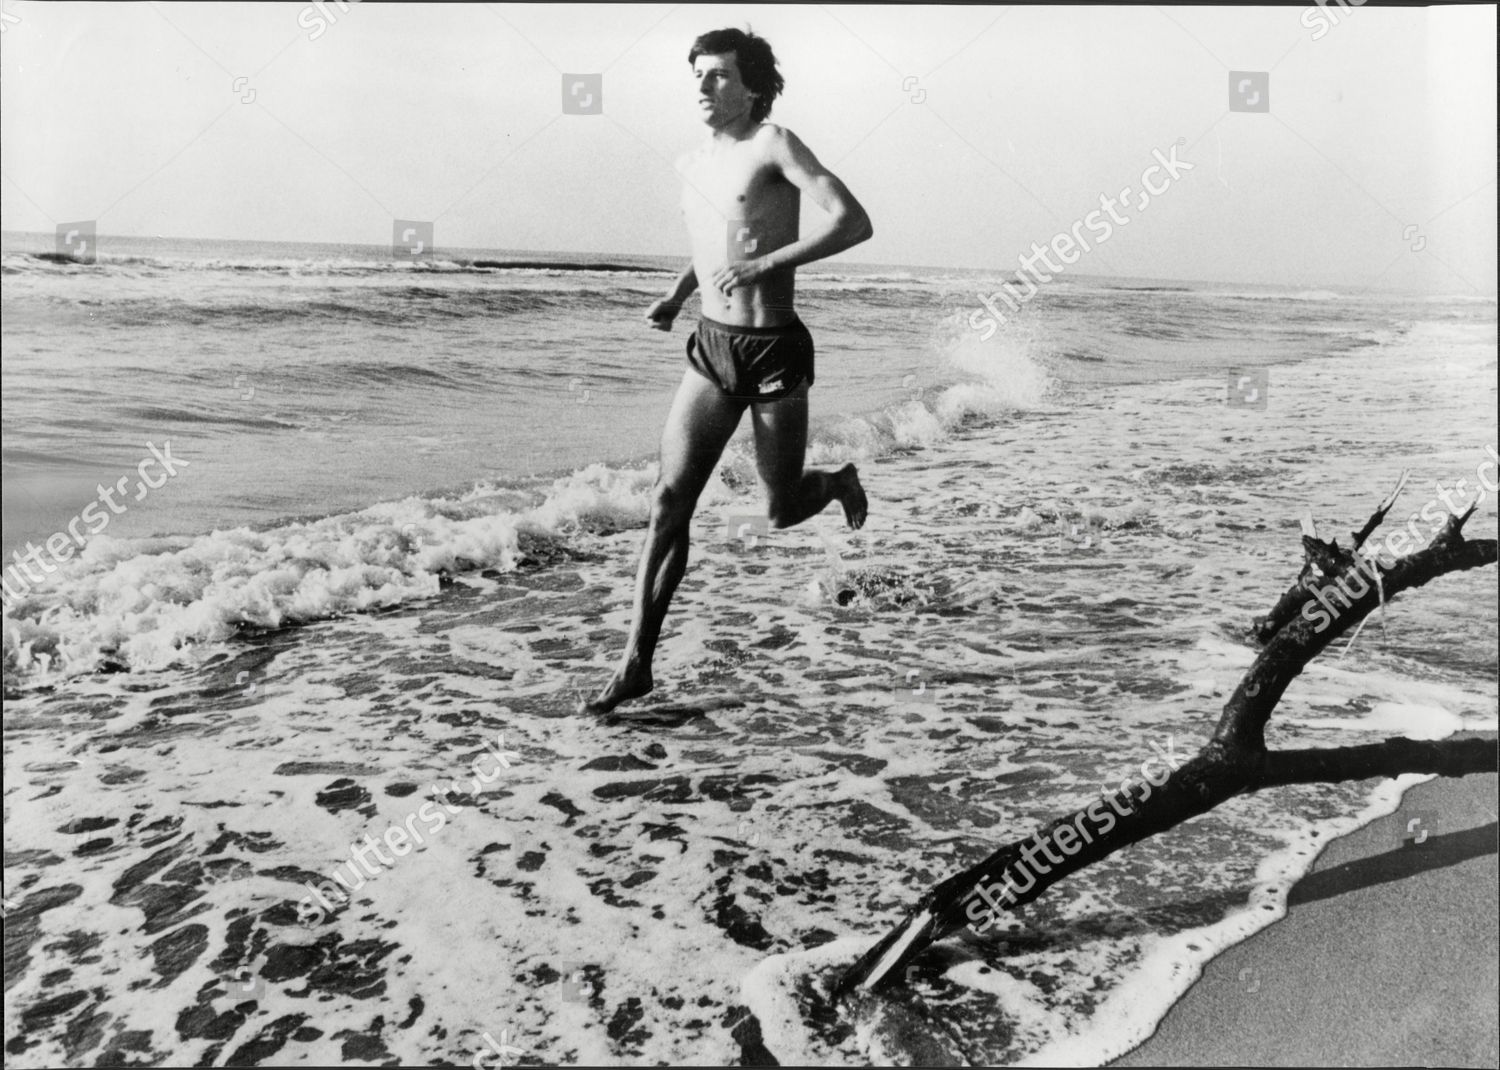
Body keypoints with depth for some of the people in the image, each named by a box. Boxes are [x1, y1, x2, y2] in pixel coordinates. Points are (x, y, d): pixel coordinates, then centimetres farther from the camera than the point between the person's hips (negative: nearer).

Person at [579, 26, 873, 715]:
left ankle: (838, 482, 45)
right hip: (711, 349, 5)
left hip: (775, 353, -5)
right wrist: (677, 294, 14)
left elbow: (854, 223, -20)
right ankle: (637, 661, -2)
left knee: (781, 513, 8)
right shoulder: (691, 165, 12)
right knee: (669, 503, -6)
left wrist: (765, 266, -27)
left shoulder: (775, 145, -9)